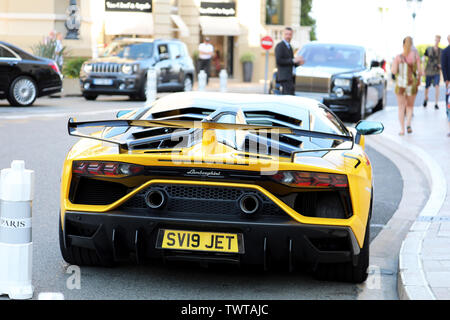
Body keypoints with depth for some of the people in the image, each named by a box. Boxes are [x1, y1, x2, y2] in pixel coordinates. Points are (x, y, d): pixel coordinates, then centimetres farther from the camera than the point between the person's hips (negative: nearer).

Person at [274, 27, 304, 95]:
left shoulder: (289, 47, 22)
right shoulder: (280, 46, -6)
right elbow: (278, 61, -17)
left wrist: (298, 63, 6)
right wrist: (293, 60, -18)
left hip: (290, 77, 9)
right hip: (284, 77, -9)